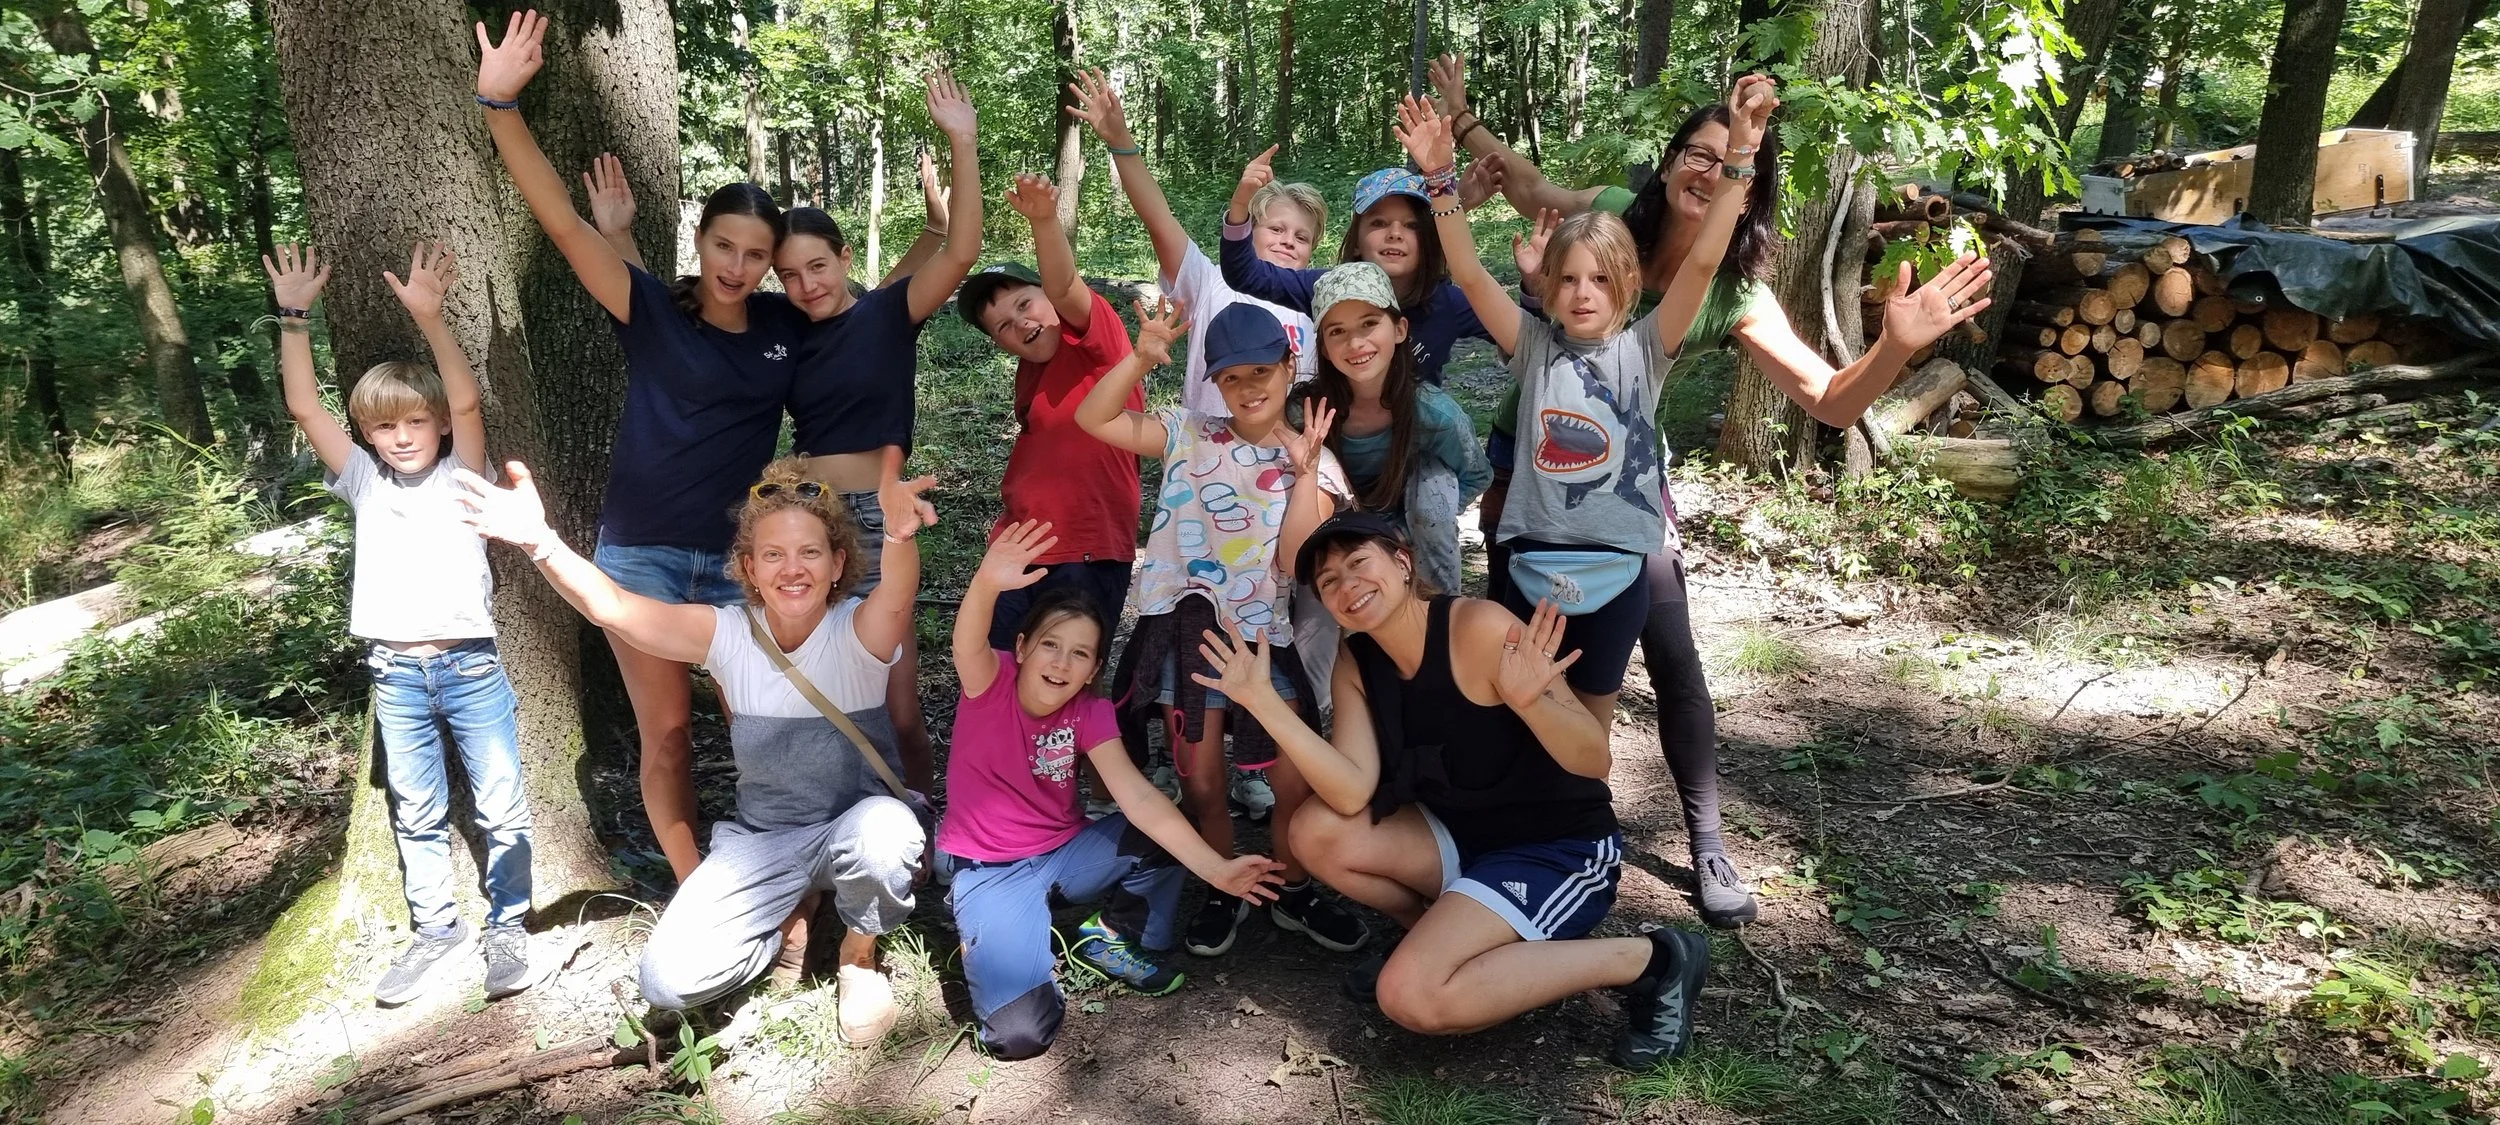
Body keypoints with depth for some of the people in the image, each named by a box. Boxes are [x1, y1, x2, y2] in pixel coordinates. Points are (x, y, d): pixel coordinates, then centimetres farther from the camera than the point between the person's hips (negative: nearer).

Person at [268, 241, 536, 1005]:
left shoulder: (460, 478, -1)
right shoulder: (364, 483, 7)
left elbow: (466, 401, -16)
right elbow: (304, 408, 0)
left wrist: (428, 317, -26)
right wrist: (295, 318, -7)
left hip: (470, 664, -3)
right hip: (396, 675, 3)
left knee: (501, 808, 5)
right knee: (416, 815, 14)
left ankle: (508, 924, 19)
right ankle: (435, 929, 28)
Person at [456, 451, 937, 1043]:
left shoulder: (859, 633, -19)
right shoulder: (729, 634, -9)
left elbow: (898, 595, -43)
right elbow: (612, 607, -20)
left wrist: (899, 534, -67)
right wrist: (540, 541, -39)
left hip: (861, 824, -3)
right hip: (762, 840, 3)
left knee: (882, 830, -40)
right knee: (669, 980, -14)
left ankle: (860, 954, -6)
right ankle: (789, 918, 17)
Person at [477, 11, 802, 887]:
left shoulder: (786, 326, 2)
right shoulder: (652, 310, -5)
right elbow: (562, 222, -15)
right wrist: (501, 103, -25)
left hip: (737, 559, 2)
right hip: (641, 554, -2)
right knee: (667, 733, 6)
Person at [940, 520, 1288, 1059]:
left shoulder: (1090, 712, -8)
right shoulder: (991, 682, -17)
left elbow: (1138, 796, -18)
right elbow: (969, 645, -41)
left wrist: (1216, 869, -30)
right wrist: (986, 585, -64)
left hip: (1063, 852, 4)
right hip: (989, 870, -4)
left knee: (1169, 836, -19)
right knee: (1021, 1032, -23)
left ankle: (1116, 938, 8)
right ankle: (991, 934, 10)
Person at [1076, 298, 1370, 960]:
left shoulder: (1314, 462, -1)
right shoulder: (1190, 435, 3)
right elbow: (1092, 419, -3)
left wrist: (1305, 471, -18)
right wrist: (1143, 357, -14)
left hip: (1267, 636, -1)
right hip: (1188, 628, 1)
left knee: (1297, 783, 3)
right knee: (1201, 785, 10)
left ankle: (1295, 893, 29)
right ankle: (1223, 893, 33)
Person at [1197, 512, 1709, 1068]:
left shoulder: (1480, 626, -23)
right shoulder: (1356, 663, -4)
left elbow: (1595, 762, -21)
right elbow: (1352, 795, -17)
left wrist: (1530, 700, -42)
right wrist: (1265, 701, -25)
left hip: (1562, 849, -6)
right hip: (1463, 837, 6)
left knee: (1412, 995, -24)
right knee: (1316, 832, -13)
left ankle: (1648, 961, -8)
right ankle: (1441, 935, 9)